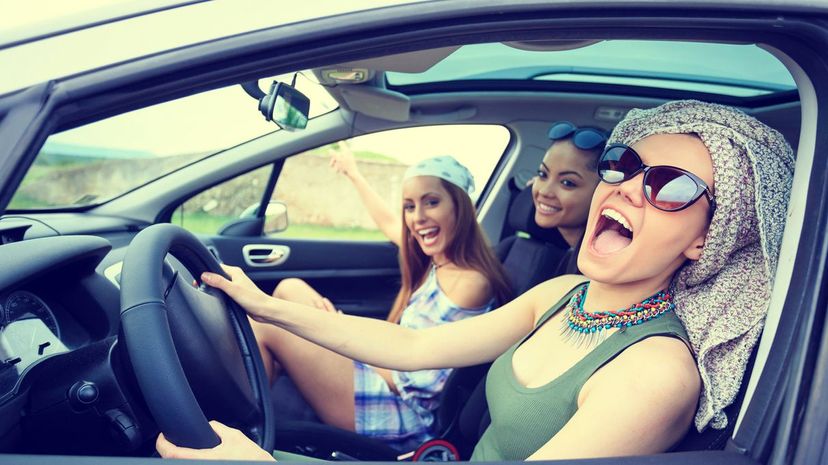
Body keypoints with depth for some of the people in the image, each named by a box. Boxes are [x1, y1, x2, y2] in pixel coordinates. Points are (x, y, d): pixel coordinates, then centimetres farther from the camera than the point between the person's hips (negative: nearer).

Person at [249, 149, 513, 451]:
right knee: (290, 288, 9)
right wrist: (353, 173, 39)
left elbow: (408, 378, -18)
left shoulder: (470, 282, -20)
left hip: (406, 413, -9)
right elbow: (389, 223, 28)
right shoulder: (439, 261, 5)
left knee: (260, 324, -13)